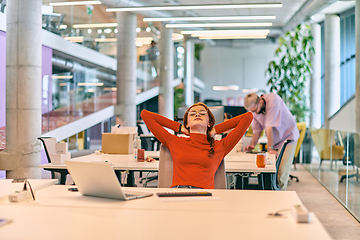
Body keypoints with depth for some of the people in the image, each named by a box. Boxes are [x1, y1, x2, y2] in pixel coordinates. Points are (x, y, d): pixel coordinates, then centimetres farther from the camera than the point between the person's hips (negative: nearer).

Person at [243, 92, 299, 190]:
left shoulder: (273, 99, -28)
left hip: (288, 136, -6)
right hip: (275, 140, 6)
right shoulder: (254, 109, -6)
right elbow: (256, 129, 1)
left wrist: (270, 147, -31)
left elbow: (269, 126, -30)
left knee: (281, 171, -12)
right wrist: (252, 145, -15)